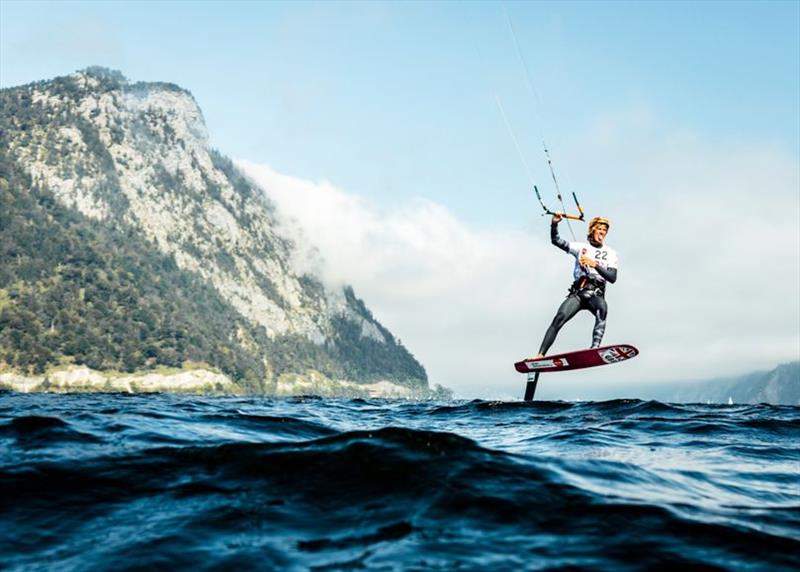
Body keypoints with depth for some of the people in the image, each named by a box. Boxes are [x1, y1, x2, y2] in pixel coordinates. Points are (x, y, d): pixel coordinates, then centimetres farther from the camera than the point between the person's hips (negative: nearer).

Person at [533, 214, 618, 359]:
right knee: (559, 318, -22)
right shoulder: (581, 247, 17)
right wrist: (554, 224, -12)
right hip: (578, 291, 1)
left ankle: (595, 348, -49)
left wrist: (595, 265, -12)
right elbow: (556, 240, 6)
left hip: (596, 294, -1)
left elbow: (612, 278, 2)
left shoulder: (610, 253, 16)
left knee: (602, 309, -37)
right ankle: (540, 355, -25)